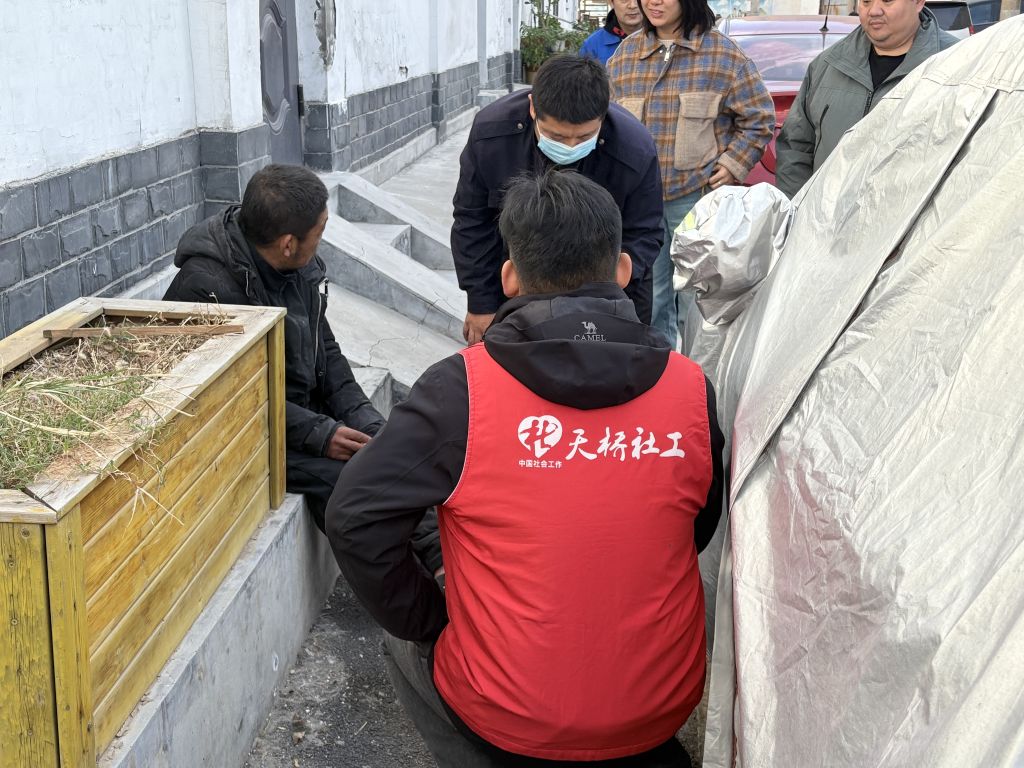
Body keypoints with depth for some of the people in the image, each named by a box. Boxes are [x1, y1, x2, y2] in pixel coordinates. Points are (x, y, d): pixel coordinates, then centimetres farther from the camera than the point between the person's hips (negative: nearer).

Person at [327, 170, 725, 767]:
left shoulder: (460, 388, -17)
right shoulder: (693, 388, -8)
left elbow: (356, 519, -15)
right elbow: (701, 531, 6)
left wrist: (431, 621, -1)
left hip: (506, 715, -4)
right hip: (661, 708, 4)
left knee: (406, 638, 28)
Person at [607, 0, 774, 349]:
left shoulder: (722, 52, -2)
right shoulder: (624, 54, 8)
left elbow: (760, 117, 3)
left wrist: (732, 165, -5)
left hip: (699, 194, -3)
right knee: (649, 297, 10)